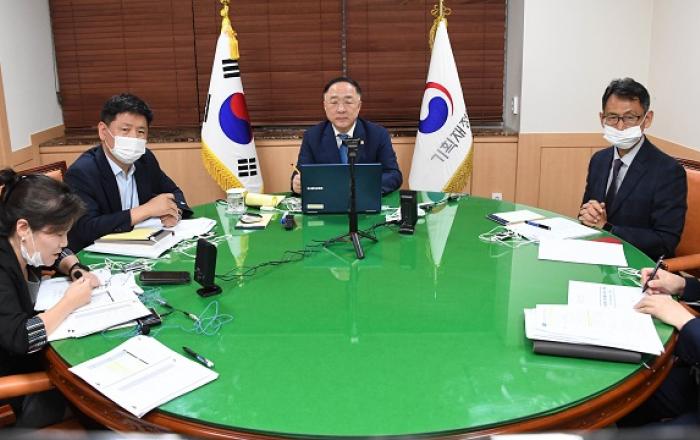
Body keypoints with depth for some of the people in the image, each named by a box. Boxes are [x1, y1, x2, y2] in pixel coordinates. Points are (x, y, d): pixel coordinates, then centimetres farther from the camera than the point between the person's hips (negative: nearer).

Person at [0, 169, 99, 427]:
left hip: (29, 355, 7)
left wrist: (77, 270, -3)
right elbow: (21, 338, -37)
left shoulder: (24, 246, -6)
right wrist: (70, 302, -25)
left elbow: (60, 253, 17)